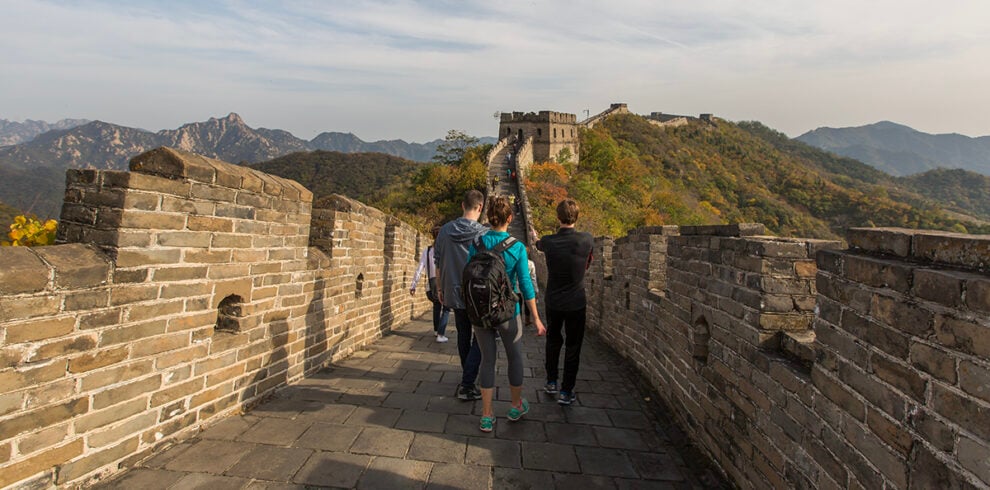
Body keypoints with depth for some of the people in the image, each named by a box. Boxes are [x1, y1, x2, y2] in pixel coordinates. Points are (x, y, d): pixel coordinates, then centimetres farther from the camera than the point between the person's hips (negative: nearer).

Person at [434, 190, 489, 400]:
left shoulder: (445, 230, 1)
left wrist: (440, 288, 19)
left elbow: (438, 263, 8)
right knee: (480, 340, 5)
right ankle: (467, 385, 2)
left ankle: (467, 378, 31)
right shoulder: (483, 233, -13)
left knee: (463, 337, 19)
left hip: (454, 294, 5)